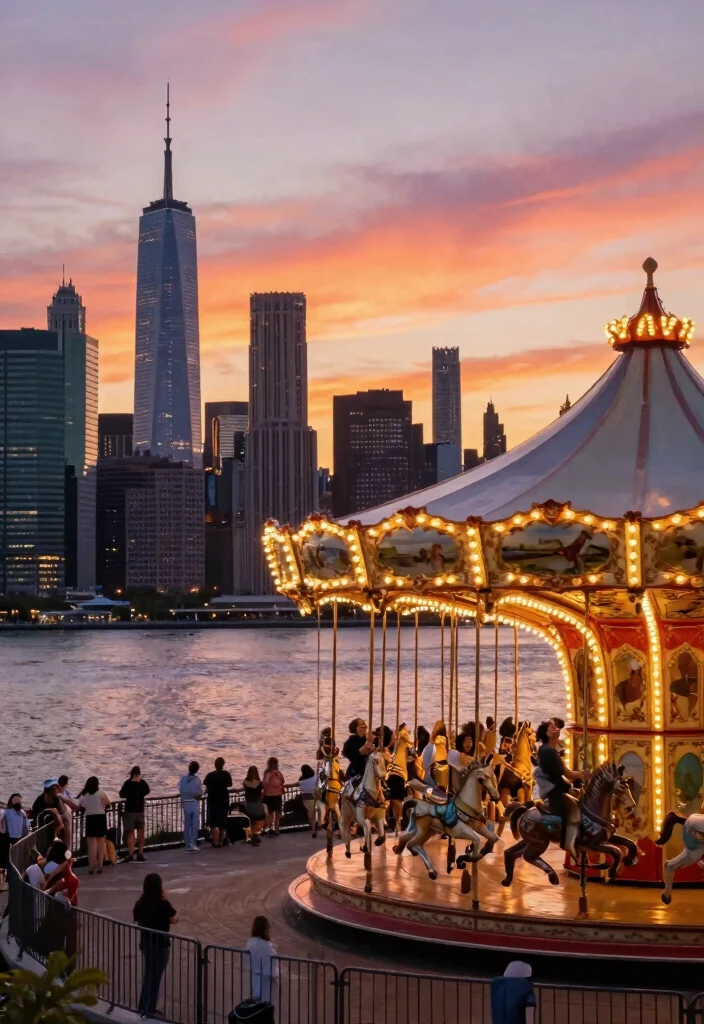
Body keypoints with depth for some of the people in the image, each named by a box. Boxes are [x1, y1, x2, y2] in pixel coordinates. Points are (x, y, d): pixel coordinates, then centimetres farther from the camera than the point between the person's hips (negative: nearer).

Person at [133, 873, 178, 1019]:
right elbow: (174, 919, -7)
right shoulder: (163, 904, -21)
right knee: (155, 976, 6)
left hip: (146, 943, 6)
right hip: (160, 944, -6)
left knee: (148, 975, 19)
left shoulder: (140, 904, -3)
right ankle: (150, 1010, 10)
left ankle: (143, 1008, 24)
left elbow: (137, 919, 10)